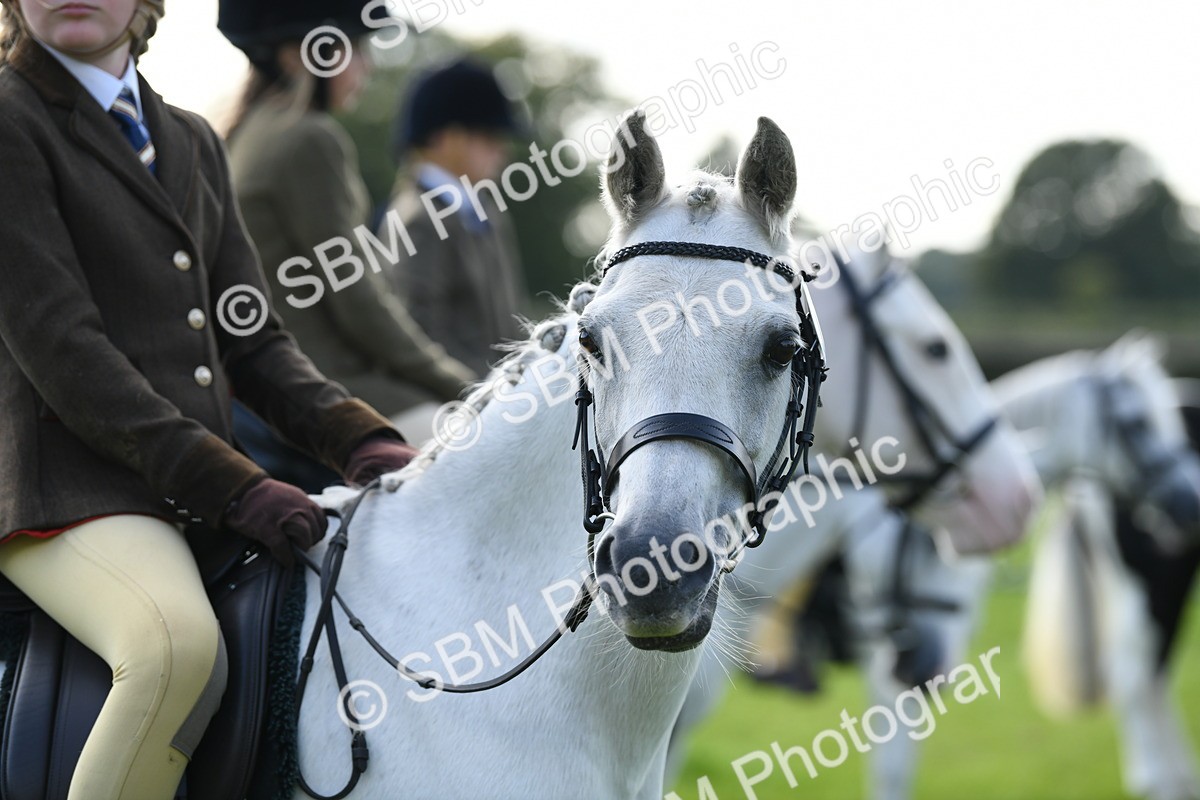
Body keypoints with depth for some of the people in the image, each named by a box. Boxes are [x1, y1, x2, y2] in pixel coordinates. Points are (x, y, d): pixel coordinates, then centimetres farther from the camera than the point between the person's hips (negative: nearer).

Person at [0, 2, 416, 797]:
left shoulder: (192, 142, 20)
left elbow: (252, 342, 17)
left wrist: (361, 441, -3)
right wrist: (228, 486, -20)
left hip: (217, 486, 8)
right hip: (66, 489, -8)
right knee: (179, 642, -36)